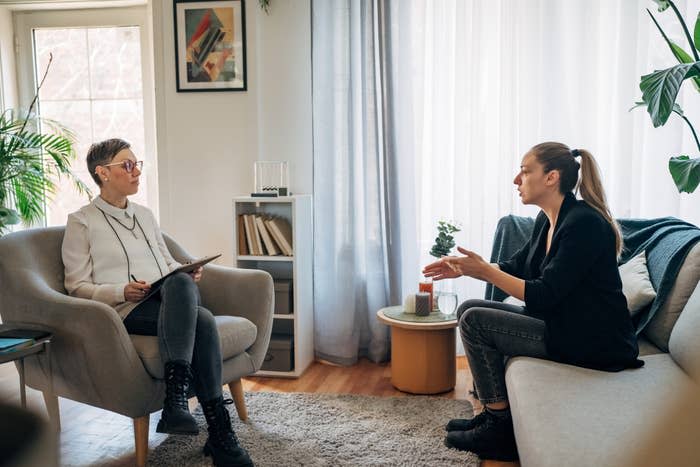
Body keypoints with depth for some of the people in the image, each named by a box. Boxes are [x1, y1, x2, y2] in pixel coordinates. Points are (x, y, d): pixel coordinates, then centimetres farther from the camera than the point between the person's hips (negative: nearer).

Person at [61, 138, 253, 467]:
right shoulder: (82, 222, 9)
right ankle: (219, 435, -38)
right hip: (127, 311, -5)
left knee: (180, 281, -35)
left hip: (173, 301, 5)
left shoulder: (145, 215, 26)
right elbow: (77, 287, 4)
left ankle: (176, 399, -40)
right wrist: (122, 291, -14)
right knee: (201, 320, -35)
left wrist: (188, 273, 3)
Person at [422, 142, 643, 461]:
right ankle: (492, 412, 13)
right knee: (468, 308, 8)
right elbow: (517, 267, 18)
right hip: (561, 323, 10)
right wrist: (466, 267, 4)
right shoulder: (547, 219, 6)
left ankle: (500, 428, -2)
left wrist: (483, 270, -23)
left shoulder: (583, 223, -21)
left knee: (474, 322, -14)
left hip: (593, 342, -10)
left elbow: (543, 296, -25)